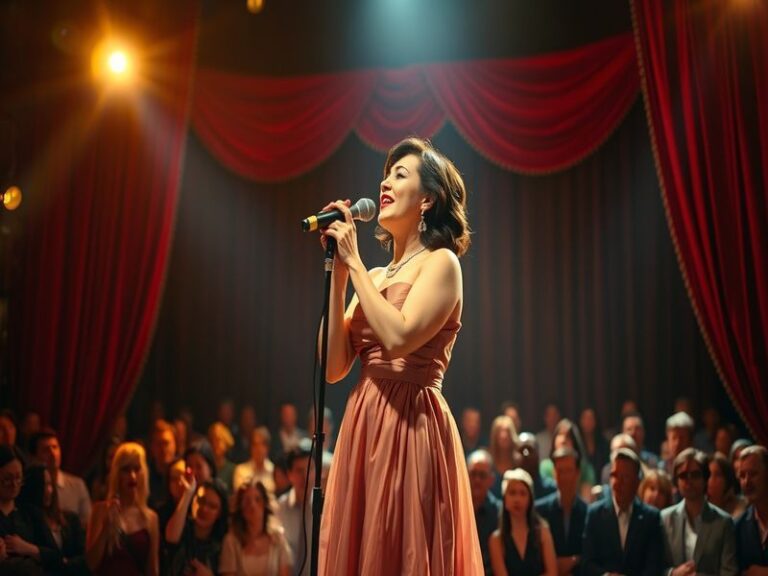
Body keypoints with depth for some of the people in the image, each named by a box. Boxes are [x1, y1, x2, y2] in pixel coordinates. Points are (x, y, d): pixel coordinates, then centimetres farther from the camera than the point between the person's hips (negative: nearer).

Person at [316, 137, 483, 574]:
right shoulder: (373, 276, 17)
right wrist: (338, 273, 3)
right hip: (364, 427, 7)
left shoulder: (440, 262, -2)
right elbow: (334, 366, 7)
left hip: (412, 427, -7)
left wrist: (354, 262, -9)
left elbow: (399, 337, -20)